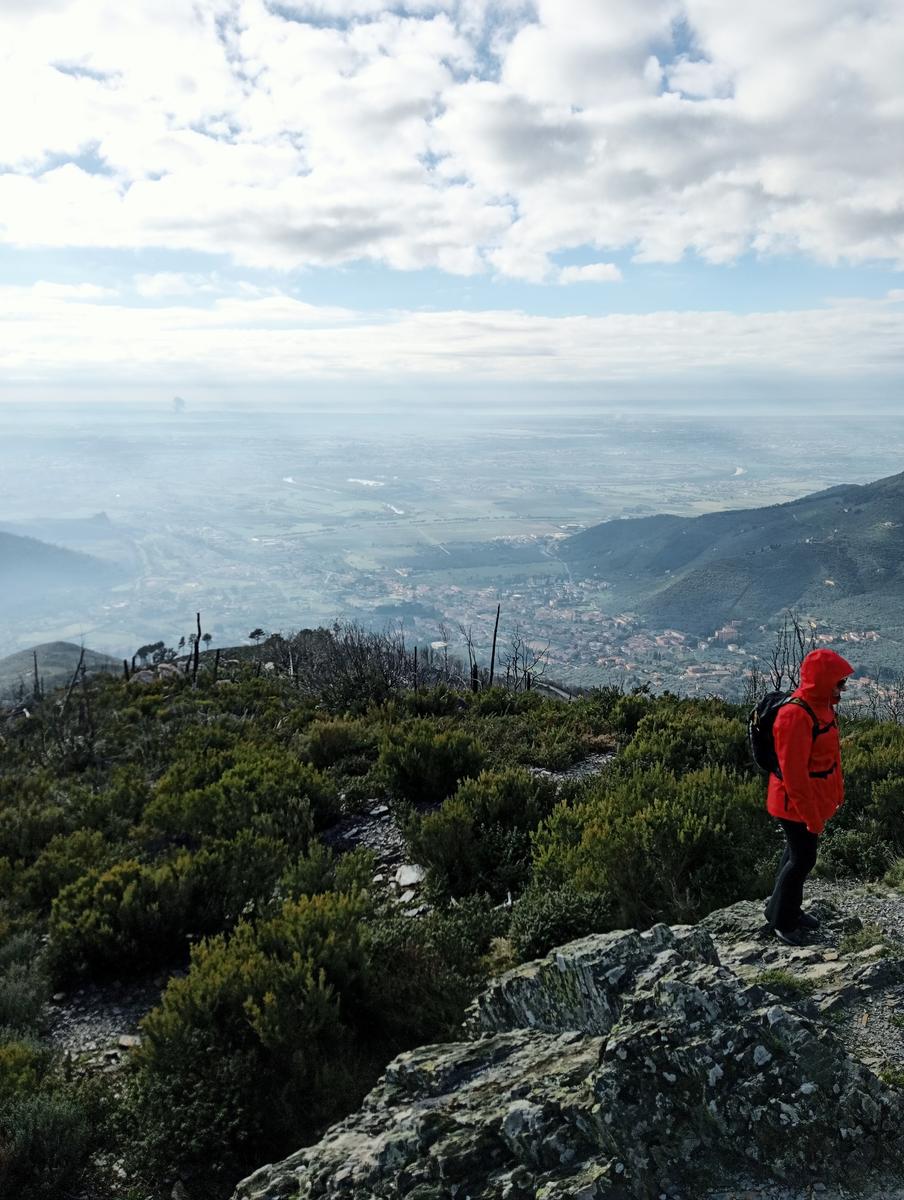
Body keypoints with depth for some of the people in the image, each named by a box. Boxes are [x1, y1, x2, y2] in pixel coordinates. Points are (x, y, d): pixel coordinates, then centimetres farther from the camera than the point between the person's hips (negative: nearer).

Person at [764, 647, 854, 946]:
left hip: (814, 800, 9)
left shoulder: (821, 705, 2)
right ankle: (780, 919, 21)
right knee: (802, 860, 3)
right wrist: (811, 816, -22)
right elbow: (793, 773, -27)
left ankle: (789, 909, 37)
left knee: (797, 854, 21)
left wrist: (835, 793, 16)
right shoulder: (795, 716, -29)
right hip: (796, 805, -9)